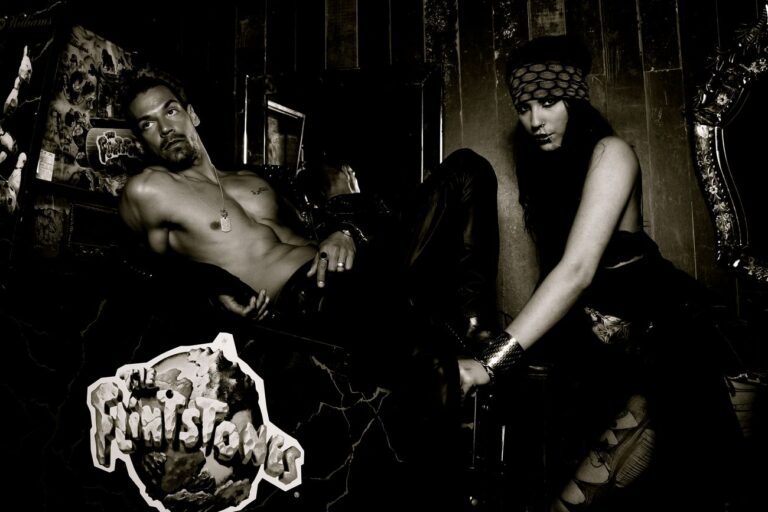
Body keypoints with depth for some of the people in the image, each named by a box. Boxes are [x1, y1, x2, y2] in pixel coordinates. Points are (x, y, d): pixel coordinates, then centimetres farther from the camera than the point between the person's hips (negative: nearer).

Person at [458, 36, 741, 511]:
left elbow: (579, 269, -25)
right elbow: (560, 264, 6)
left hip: (660, 341, -6)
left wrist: (490, 362, -32)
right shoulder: (545, 169, 11)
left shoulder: (610, 152, -12)